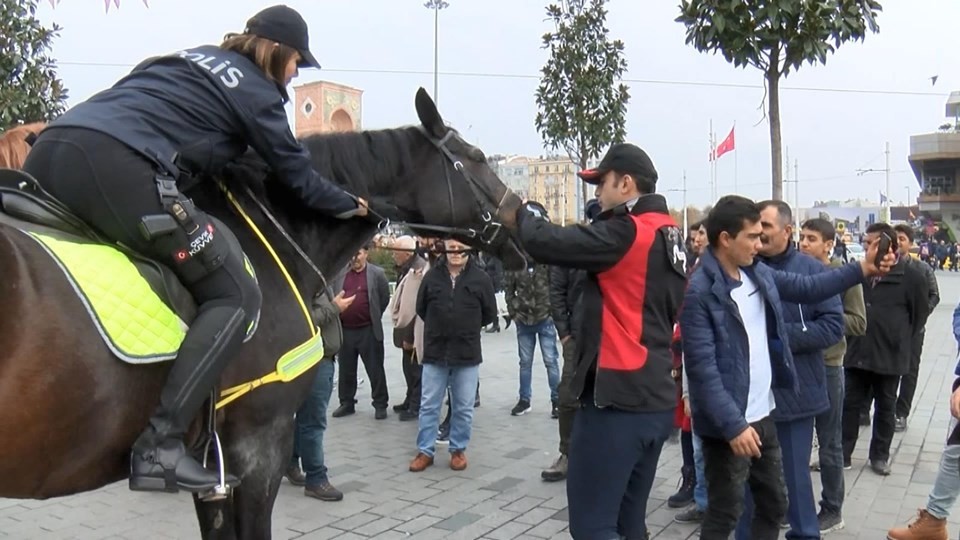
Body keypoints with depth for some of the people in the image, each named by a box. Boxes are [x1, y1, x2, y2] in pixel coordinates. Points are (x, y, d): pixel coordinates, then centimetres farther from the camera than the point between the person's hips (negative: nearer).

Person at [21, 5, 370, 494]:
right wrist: (349, 206, 34)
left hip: (49, 150, 9)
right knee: (236, 297, -4)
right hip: (118, 169, -9)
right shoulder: (256, 91, 10)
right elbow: (297, 176, 17)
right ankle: (159, 446, -13)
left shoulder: (194, 58, 31)